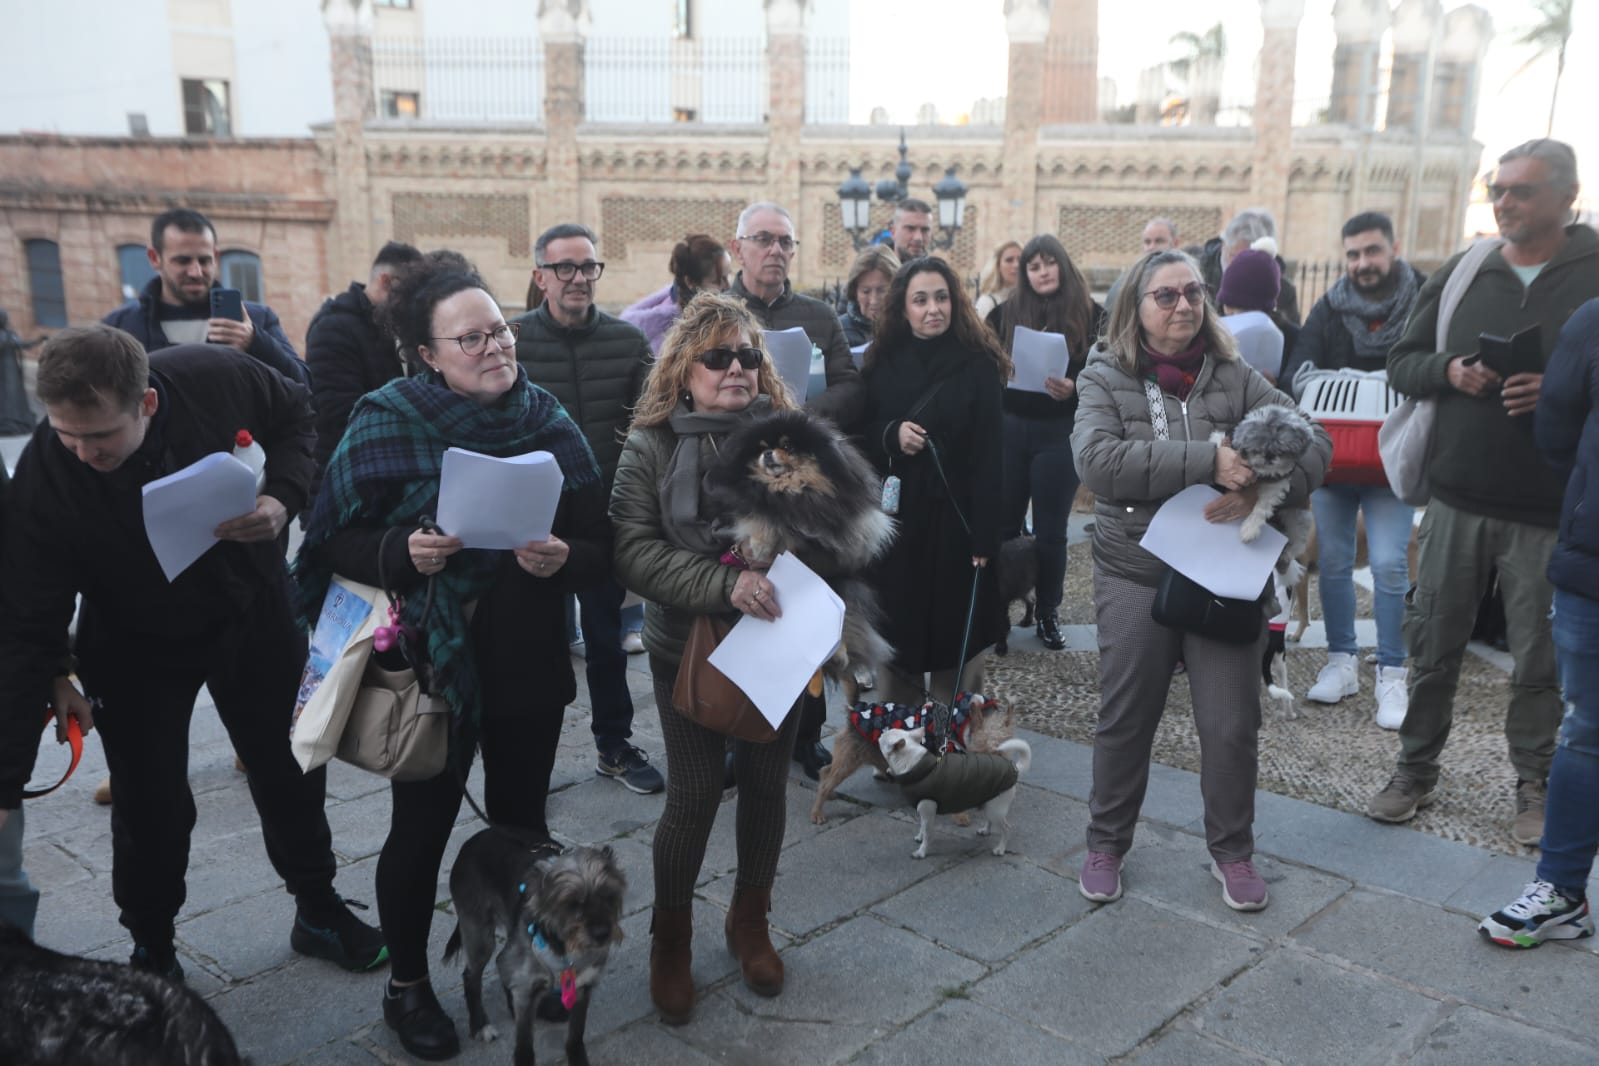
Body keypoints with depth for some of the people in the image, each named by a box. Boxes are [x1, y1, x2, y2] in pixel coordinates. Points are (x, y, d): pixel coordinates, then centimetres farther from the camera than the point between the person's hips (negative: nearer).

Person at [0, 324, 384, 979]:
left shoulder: (217, 379, -27)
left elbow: (298, 414, -4)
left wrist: (282, 497, -24)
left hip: (255, 614, 2)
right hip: (137, 649, -2)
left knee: (289, 771, 14)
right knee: (152, 808, 0)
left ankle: (319, 911, 37)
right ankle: (152, 956, 28)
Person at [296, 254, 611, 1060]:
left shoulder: (549, 426, -1)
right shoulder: (387, 423, -9)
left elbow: (600, 548, 0)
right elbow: (340, 542, -8)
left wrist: (563, 559, -21)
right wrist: (402, 553, -26)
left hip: (527, 663, 3)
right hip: (429, 662, -2)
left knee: (521, 822, 15)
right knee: (421, 828, 9)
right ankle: (406, 986, 31)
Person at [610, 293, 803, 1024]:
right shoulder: (651, 447, -6)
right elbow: (633, 551, -15)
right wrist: (723, 584, -28)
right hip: (690, 649, -2)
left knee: (766, 786, 13)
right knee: (693, 795, 3)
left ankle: (751, 921, 37)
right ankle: (670, 941, 26)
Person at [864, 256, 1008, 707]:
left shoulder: (978, 365, -4)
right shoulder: (883, 363, 6)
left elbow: (990, 454, -8)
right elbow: (859, 437, 9)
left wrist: (985, 534, -14)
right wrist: (891, 435, -13)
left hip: (955, 518, -3)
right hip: (894, 518, 3)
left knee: (955, 634, 3)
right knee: (896, 633, 5)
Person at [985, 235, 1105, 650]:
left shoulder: (1092, 315, 0)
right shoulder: (1005, 313, 6)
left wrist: (1073, 390, -22)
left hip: (1059, 434, -2)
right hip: (1008, 429, 2)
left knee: (1050, 531, 6)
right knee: (1003, 524, 6)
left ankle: (1048, 614, 18)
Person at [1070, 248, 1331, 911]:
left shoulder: (1232, 378, 4)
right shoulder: (1105, 379, -1)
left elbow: (1314, 441, -1)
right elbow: (1098, 459, -20)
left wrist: (1262, 488, -22)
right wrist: (1207, 460, -27)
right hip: (1136, 575, -1)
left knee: (1231, 726, 6)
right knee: (1125, 721, 9)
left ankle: (1232, 851, 28)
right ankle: (1106, 845, 29)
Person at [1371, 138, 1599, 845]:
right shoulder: (1460, 274, 7)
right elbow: (1400, 365, 10)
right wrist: (1449, 371, -11)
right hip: (1456, 501, 2)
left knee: (1539, 661, 8)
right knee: (1434, 648, 10)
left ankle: (1534, 785, 27)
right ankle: (1416, 770, 26)